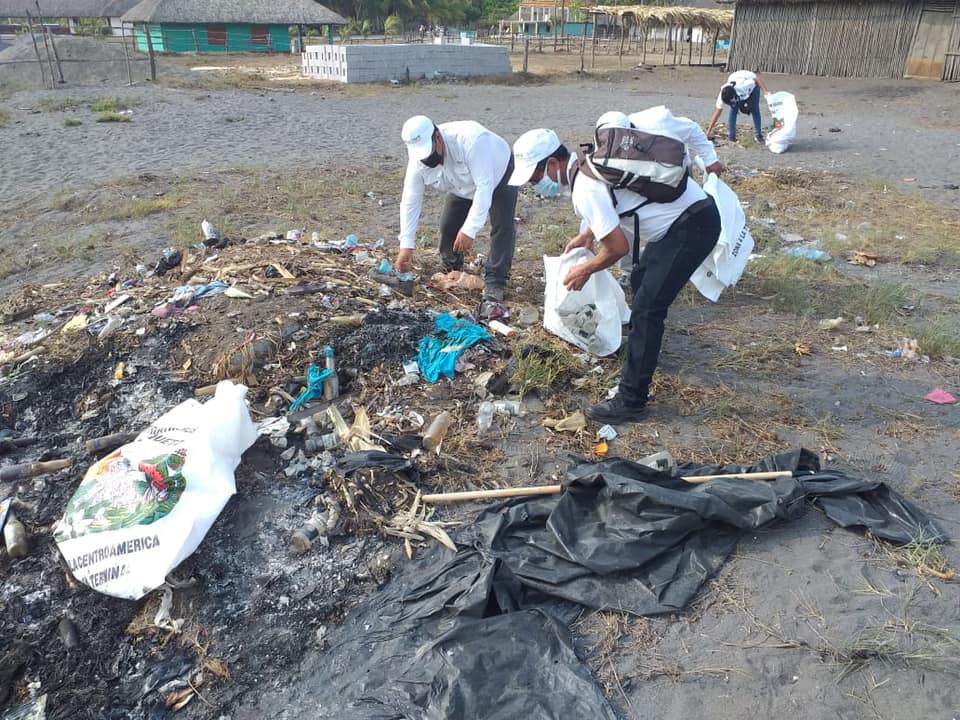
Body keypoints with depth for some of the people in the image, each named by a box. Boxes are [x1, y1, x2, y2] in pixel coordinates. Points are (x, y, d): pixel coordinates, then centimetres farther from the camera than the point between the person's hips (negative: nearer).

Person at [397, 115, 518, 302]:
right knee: (448, 225, -1)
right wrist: (406, 245, -28)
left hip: (498, 174, -5)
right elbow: (410, 202, -22)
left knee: (502, 226, -20)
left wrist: (470, 230, -48)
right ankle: (451, 272, 22)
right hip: (463, 187, 5)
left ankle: (494, 282, -14)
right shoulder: (418, 161, -26)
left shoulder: (469, 140, -45)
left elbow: (484, 187, -45)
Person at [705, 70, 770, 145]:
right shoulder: (723, 95, -33)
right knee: (733, 111, -14)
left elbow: (757, 79, -32)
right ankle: (732, 138, -7)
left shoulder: (742, 86, -47)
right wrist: (708, 131, -28)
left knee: (755, 110, -8)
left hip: (752, 84, -2)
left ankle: (758, 135, 5)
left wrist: (765, 92, -41)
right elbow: (717, 113, -27)